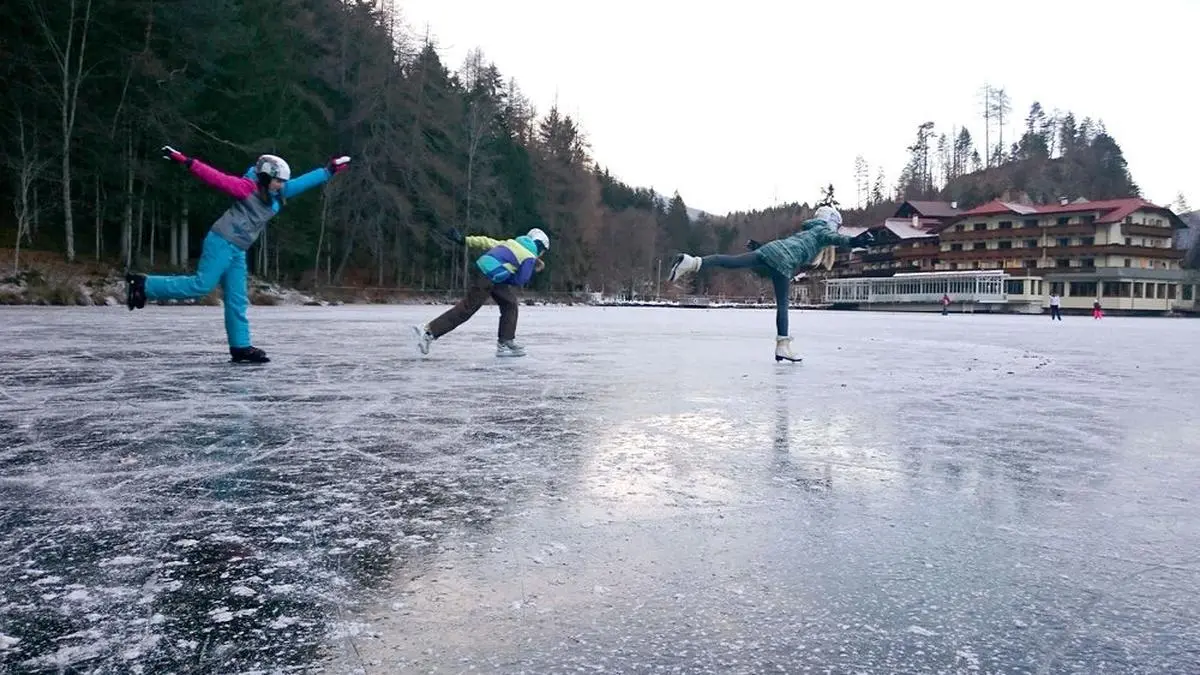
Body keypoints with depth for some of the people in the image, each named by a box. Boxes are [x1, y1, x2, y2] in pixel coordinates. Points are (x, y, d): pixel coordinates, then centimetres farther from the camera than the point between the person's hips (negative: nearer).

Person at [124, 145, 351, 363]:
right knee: (202, 285, -12)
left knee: (237, 301, 5)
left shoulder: (275, 196, 13)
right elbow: (216, 178, -13)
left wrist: (329, 170, 18)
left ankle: (240, 347, 7)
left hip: (237, 250, 8)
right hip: (222, 242, -8)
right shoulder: (247, 188, -8)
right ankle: (143, 285, 1)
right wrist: (184, 161, -20)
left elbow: (301, 183, 17)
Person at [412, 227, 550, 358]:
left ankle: (505, 343, 15)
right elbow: (520, 280, -2)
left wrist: (465, 240, 17)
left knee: (510, 301, 15)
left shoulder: (513, 243, 22)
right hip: (486, 277, -9)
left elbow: (488, 242, 19)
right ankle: (428, 331, -8)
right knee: (466, 309, -7)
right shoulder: (530, 257, -2)